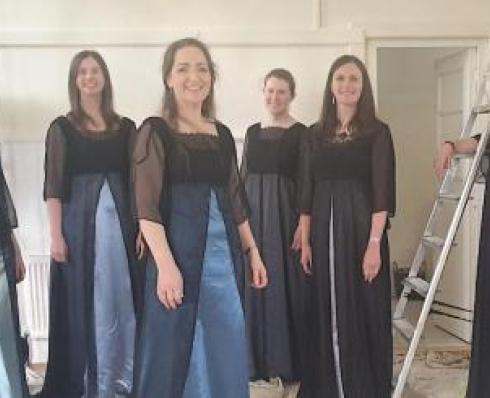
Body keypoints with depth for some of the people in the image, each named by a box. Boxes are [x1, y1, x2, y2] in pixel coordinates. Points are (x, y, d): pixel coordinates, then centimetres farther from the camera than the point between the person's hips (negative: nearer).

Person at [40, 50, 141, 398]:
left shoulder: (125, 127, 9)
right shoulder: (62, 128, 2)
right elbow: (54, 186, -3)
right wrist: (56, 235, -10)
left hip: (120, 219, 2)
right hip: (79, 220, -2)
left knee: (123, 298, 5)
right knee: (84, 301, 3)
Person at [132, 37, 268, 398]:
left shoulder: (223, 134, 12)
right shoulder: (155, 131, -4)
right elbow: (146, 207, -11)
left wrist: (253, 251, 13)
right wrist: (165, 265, -19)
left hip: (224, 250, 5)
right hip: (179, 248, -5)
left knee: (225, 343, 12)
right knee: (177, 343, 3)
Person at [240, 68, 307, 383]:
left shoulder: (301, 133, -4)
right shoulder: (253, 131, 12)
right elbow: (243, 177, 13)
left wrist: (303, 224, -15)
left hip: (285, 213, -5)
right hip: (253, 213, 5)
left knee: (284, 283, 1)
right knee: (254, 284, 8)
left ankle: (287, 358, 13)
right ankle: (259, 356, 21)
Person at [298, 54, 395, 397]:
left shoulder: (377, 132, -2)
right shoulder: (315, 134, 9)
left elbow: (382, 192, -8)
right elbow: (307, 191, 8)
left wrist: (374, 244, -16)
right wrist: (305, 241, 4)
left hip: (361, 228, -3)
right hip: (324, 231, 4)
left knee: (362, 310, 2)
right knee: (327, 311, 9)